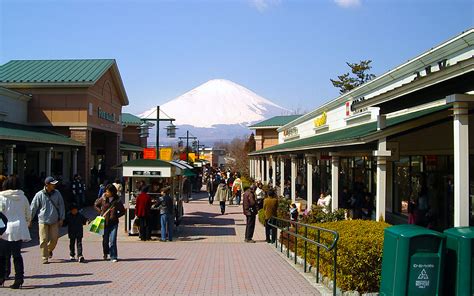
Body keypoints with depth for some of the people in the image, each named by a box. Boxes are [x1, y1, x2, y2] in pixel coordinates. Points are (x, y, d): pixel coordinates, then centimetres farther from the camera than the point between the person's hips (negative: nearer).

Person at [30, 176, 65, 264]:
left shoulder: (57, 193, 2)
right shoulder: (39, 195, -6)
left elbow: (61, 206, 9)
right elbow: (33, 207, 1)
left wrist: (61, 218, 6)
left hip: (54, 221, 2)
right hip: (43, 220, -2)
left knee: (54, 238, 2)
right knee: (44, 240, -3)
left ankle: (50, 250, 32)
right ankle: (45, 258, 9)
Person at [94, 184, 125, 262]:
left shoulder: (117, 201, -4)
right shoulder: (103, 199, -2)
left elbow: (123, 211, 7)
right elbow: (95, 205, 16)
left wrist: (116, 216, -6)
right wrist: (100, 212, 3)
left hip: (113, 223, -2)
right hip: (104, 222, 2)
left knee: (112, 240, -7)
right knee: (105, 240, 12)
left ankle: (113, 257, 0)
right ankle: (105, 253, 37)